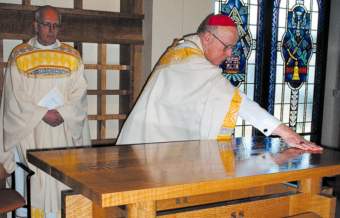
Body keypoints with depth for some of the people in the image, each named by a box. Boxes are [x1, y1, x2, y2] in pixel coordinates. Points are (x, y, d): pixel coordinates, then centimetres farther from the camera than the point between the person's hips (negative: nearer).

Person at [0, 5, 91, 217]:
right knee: (36, 177, -2)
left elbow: (79, 93, 3)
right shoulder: (19, 55, 2)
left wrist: (62, 113, -13)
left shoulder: (72, 56, 7)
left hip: (65, 130, 1)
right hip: (31, 129, -1)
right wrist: (42, 114, -12)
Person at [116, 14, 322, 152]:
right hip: (157, 142, -10)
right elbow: (233, 99, -31)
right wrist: (283, 130, -33)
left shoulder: (184, 50, 10)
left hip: (163, 141, 10)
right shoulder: (191, 63, -22)